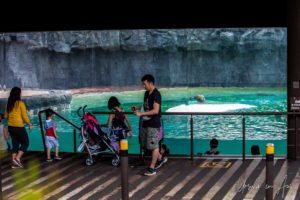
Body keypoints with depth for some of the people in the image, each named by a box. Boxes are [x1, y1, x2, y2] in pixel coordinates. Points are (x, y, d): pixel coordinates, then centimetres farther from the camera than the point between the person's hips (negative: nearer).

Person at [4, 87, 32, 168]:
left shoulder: (8, 104, 6)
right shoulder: (20, 103, -12)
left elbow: (6, 116, 13)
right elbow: (25, 116, -11)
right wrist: (30, 125, 2)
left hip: (10, 127, 6)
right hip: (19, 127, -6)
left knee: (15, 145, 13)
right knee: (25, 143, 9)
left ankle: (14, 163, 10)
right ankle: (17, 158, -5)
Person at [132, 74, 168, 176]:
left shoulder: (156, 95, -16)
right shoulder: (147, 93, 12)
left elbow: (155, 110, -23)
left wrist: (141, 113, -26)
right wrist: (138, 107, 8)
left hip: (154, 124, -10)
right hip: (146, 123, 10)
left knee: (153, 145, -2)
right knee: (146, 144, 15)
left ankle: (151, 168, 5)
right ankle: (161, 158, 33)